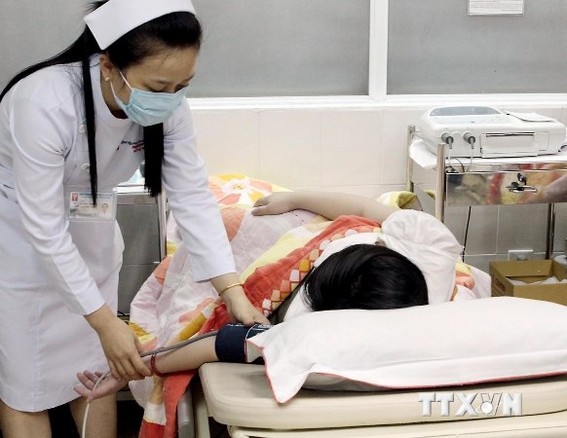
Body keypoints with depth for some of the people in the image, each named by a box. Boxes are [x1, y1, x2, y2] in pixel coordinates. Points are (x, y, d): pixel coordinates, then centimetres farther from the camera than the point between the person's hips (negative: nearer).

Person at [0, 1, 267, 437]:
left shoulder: (166, 104, -20)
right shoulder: (45, 103, -36)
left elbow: (193, 196, -17)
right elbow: (44, 230, -30)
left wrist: (232, 290, -25)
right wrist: (106, 321, -29)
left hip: (88, 229, 5)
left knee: (96, 369, 10)